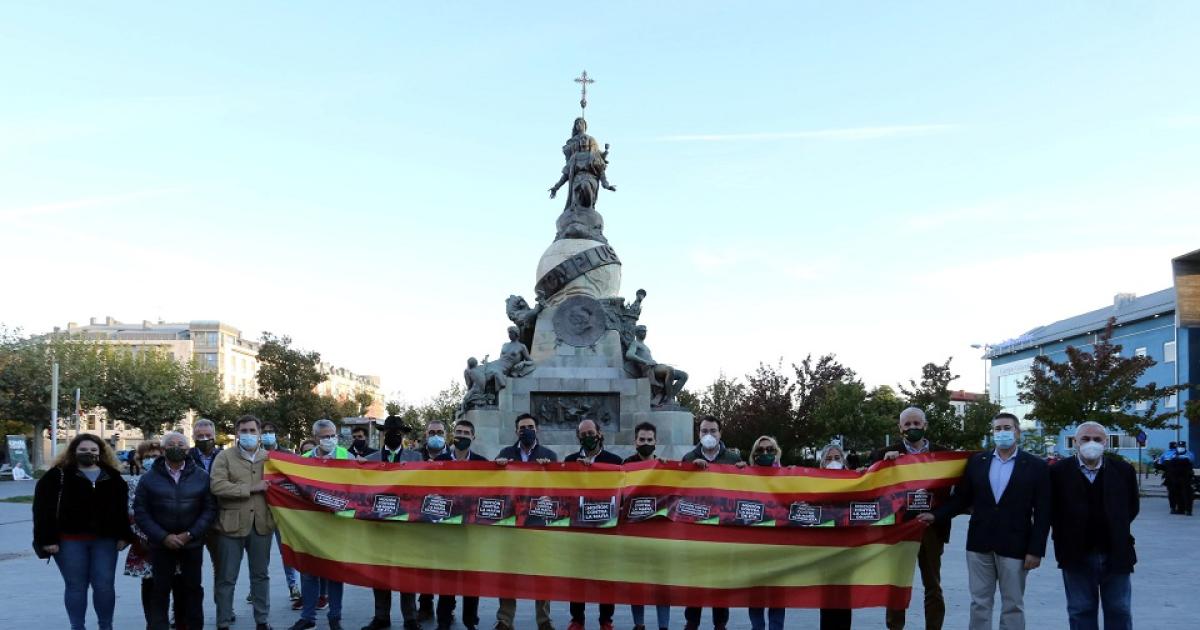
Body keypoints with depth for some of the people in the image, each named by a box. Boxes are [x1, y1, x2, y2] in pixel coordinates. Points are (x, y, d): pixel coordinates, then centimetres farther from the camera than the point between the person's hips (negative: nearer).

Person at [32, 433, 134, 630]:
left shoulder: (113, 477, 9)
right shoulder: (57, 476, -2)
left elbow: (123, 508, 10)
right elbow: (43, 509, -7)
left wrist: (123, 536, 2)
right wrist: (48, 539, -13)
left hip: (104, 540, 2)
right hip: (70, 540, -2)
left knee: (104, 585, 3)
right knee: (75, 586, 5)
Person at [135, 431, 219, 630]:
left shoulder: (201, 477, 2)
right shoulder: (150, 477, 1)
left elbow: (210, 509, -1)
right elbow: (140, 512, -3)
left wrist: (190, 535, -12)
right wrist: (163, 537, -12)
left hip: (192, 545, 0)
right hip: (161, 545, 0)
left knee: (192, 589, 7)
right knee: (160, 590, 4)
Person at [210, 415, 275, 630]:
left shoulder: (269, 457, 9)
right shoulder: (224, 457, -2)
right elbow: (217, 486, -15)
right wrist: (251, 488, -17)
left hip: (261, 524, 3)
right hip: (232, 524, -3)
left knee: (261, 575, 13)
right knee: (227, 578, 4)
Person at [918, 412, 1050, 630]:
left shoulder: (1036, 466, -2)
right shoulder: (976, 461, 7)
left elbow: (1042, 513, -5)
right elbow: (961, 497, 9)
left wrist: (1036, 550, -10)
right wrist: (936, 515, -4)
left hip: (1014, 547, -3)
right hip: (980, 544, 3)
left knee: (1012, 605, 6)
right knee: (979, 603, 9)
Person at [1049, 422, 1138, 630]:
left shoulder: (1123, 470, 1)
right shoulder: (1059, 471, -4)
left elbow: (1132, 507, 11)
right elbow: (1051, 510, 3)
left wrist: (1117, 531, 6)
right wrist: (1065, 535, 1)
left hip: (1116, 554, 1)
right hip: (1077, 555, -1)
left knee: (1120, 612, 9)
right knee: (1081, 612, 8)